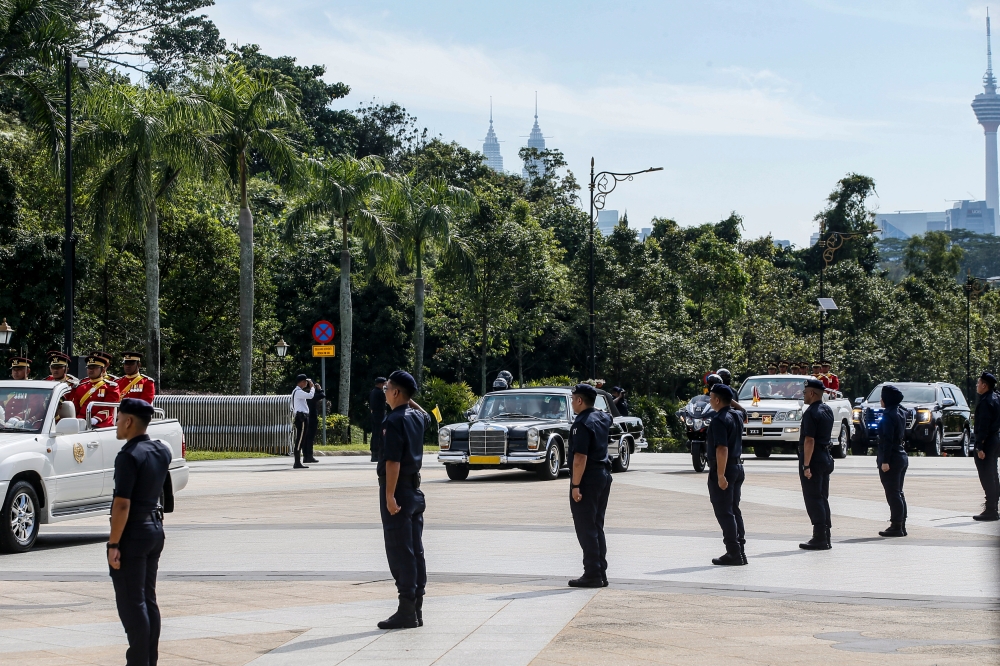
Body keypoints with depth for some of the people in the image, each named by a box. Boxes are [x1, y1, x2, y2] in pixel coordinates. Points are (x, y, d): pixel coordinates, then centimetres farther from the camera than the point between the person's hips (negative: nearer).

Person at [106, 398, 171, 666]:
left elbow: (122, 504, -22)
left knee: (131, 602, -3)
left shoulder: (128, 456, -18)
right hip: (155, 527, 9)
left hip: (133, 533, -9)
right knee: (148, 599, 14)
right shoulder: (161, 451, 7)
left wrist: (113, 544, -19)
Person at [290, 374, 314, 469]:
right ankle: (297, 463, -14)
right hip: (301, 416, -11)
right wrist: (312, 387, -7)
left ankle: (297, 462, 13)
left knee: (299, 440, 11)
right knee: (300, 440, -11)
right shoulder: (298, 392, -13)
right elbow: (310, 395, -25)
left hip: (300, 417, 11)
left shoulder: (297, 391, 21)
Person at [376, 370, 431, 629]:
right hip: (415, 489, 9)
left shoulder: (394, 421, -16)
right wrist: (410, 401, 23)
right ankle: (416, 609, 12)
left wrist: (389, 496, -23)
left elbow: (393, 461, -22)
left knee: (400, 553, -7)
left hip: (398, 491, -9)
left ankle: (406, 611, -8)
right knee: (415, 551, 9)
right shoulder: (417, 418, 9)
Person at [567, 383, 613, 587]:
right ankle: (601, 573, 16)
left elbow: (580, 457, -24)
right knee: (597, 527, 14)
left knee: (586, 528, -4)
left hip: (588, 479, -9)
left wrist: (575, 485, -22)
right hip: (604, 476, 9)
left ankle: (592, 574, -6)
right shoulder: (603, 418, 10)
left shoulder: (582, 424, -17)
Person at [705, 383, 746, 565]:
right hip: (737, 467, 9)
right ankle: (740, 552, 16)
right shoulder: (736, 418, 12)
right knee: (734, 510, 14)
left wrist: (721, 475, -25)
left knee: (724, 513, -4)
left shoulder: (719, 420, -18)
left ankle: (733, 554, -5)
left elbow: (722, 449, -24)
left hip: (723, 469, -9)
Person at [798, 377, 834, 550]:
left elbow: (809, 440, -22)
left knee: (813, 499, -5)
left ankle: (819, 538, -6)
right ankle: (825, 538, 16)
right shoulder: (828, 410, 12)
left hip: (813, 459, -9)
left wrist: (806, 465, -22)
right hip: (826, 457, 9)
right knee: (822, 499, 14)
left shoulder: (811, 413, -17)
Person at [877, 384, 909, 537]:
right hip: (902, 457, 9)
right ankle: (901, 526, 18)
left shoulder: (889, 415, -16)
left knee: (893, 494, -5)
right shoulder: (900, 413, 11)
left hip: (892, 459, -9)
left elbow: (887, 439, -20)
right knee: (898, 493, 14)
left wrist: (885, 461, -21)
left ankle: (896, 527, -4)